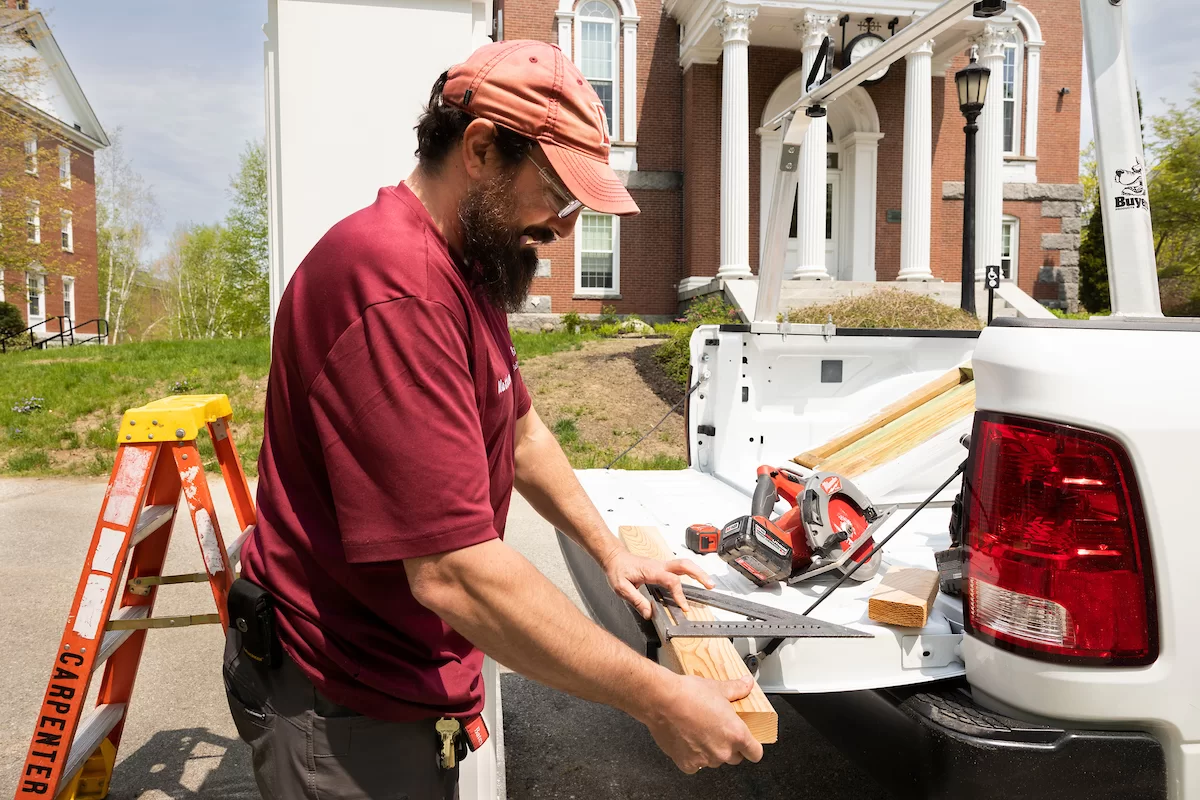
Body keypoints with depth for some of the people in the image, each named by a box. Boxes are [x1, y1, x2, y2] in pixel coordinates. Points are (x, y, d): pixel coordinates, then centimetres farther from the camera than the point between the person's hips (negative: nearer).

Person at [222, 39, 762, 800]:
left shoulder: (466, 266, 5)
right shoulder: (394, 288, -29)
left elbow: (519, 429, 15)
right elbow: (455, 573, -32)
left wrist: (610, 550, 11)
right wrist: (657, 699, -25)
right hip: (345, 706, -9)